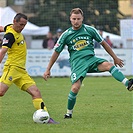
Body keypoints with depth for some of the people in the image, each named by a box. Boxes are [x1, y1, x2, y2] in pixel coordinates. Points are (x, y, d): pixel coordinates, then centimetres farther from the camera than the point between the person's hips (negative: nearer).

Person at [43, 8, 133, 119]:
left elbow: (103, 43, 16)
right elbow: (56, 52, 13)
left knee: (109, 65, -29)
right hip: (77, 63, -1)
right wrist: (48, 70, 13)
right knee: (75, 88, -20)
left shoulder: (90, 30, 5)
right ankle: (69, 112, 1)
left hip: (91, 59, 1)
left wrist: (115, 58, 19)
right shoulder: (66, 35, 5)